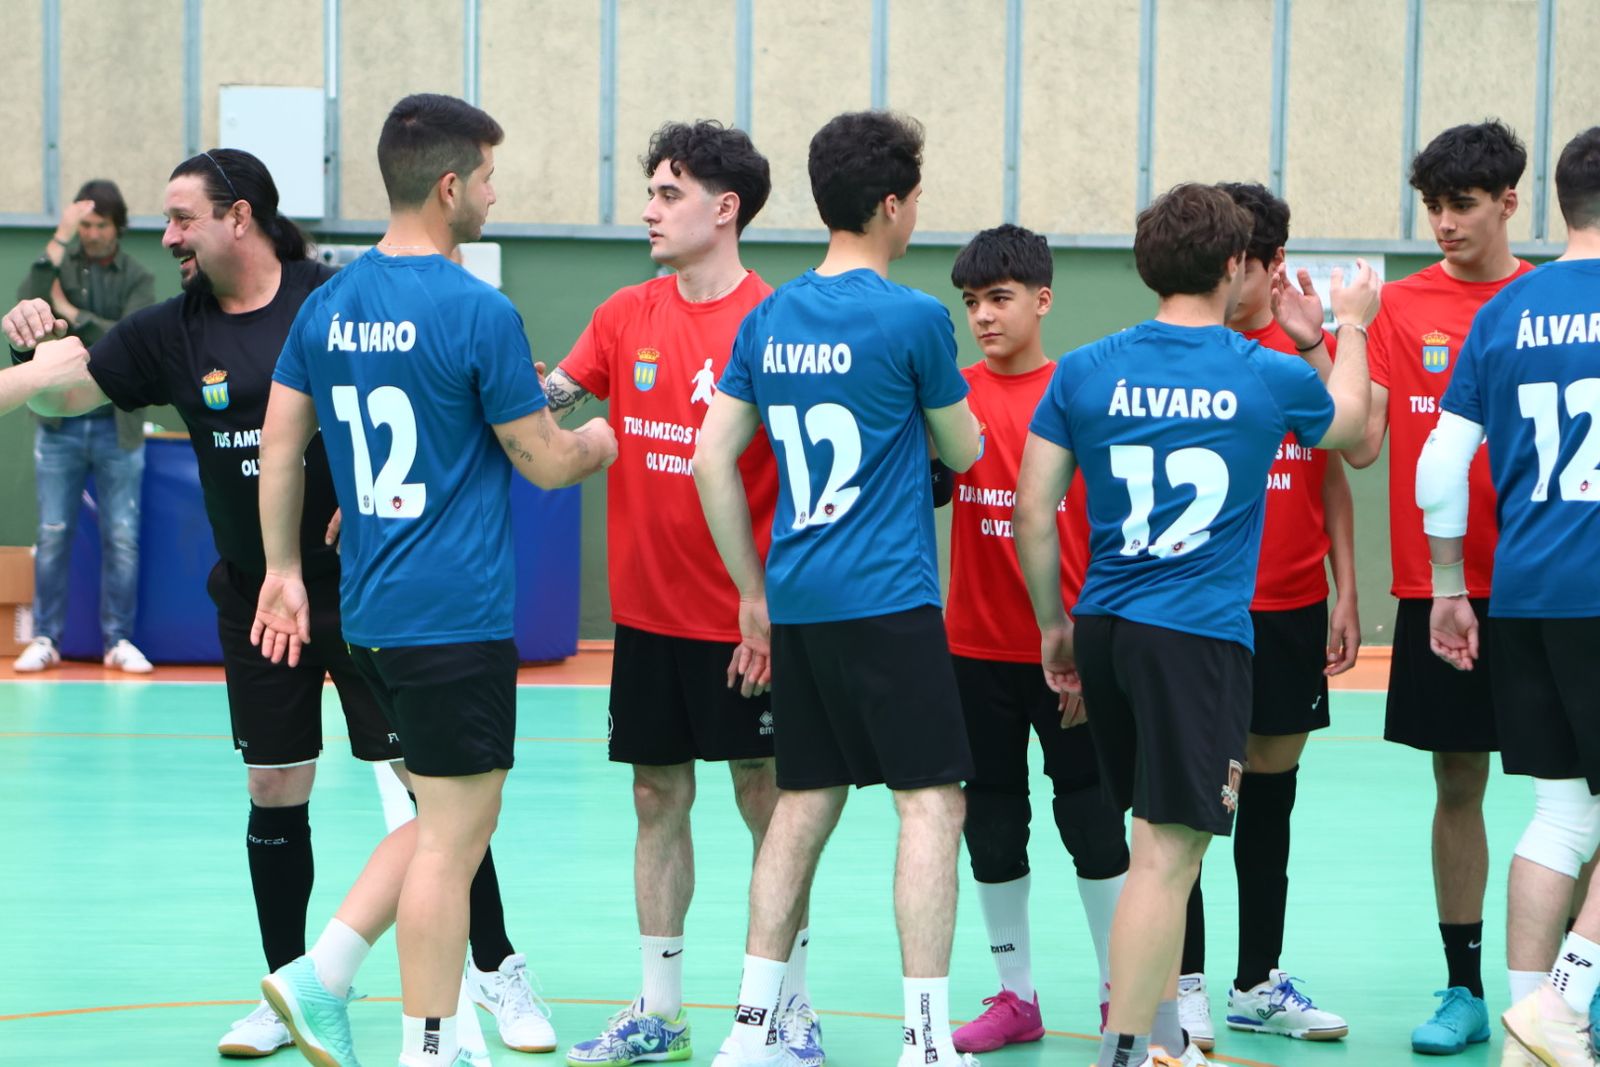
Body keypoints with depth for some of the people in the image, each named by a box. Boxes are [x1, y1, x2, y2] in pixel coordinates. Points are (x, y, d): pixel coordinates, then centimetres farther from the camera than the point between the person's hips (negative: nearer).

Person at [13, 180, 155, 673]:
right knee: (53, 535, 3)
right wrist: (59, 240, -21)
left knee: (122, 538, 1)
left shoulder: (137, 278, 1)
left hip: (117, 425, 0)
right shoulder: (60, 264, 3)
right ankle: (45, 638, 10)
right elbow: (28, 306, -17)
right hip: (59, 423, 0)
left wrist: (73, 314, -15)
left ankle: (119, 641, 9)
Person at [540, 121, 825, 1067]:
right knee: (659, 799, 10)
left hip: (742, 615, -5)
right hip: (648, 609, 5)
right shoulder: (627, 317, 5)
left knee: (766, 797, 3)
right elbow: (542, 402, 7)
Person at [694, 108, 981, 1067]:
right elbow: (963, 450, 3)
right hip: (888, 597, -6)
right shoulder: (914, 319, -9)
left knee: (804, 804, 13)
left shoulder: (769, 320, 8)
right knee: (932, 803, -3)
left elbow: (713, 460, 8)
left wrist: (754, 592, 15)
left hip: (797, 602, 6)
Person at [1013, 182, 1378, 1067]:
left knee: (1161, 839, 20)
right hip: (1200, 636, -5)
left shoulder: (1084, 372, 3)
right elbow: (1349, 425, 22)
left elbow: (1033, 511, 4)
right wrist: (1347, 330, 39)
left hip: (1104, 627, 5)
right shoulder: (1273, 378, -1)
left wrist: (1053, 624, 16)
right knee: (1166, 854, -6)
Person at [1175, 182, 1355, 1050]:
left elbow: (1333, 476, 11)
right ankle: (1183, 984, 6)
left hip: (1292, 612, 3)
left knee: (1271, 795, 11)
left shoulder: (1308, 353, 5)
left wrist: (1345, 594, 6)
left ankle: (1259, 983, 20)